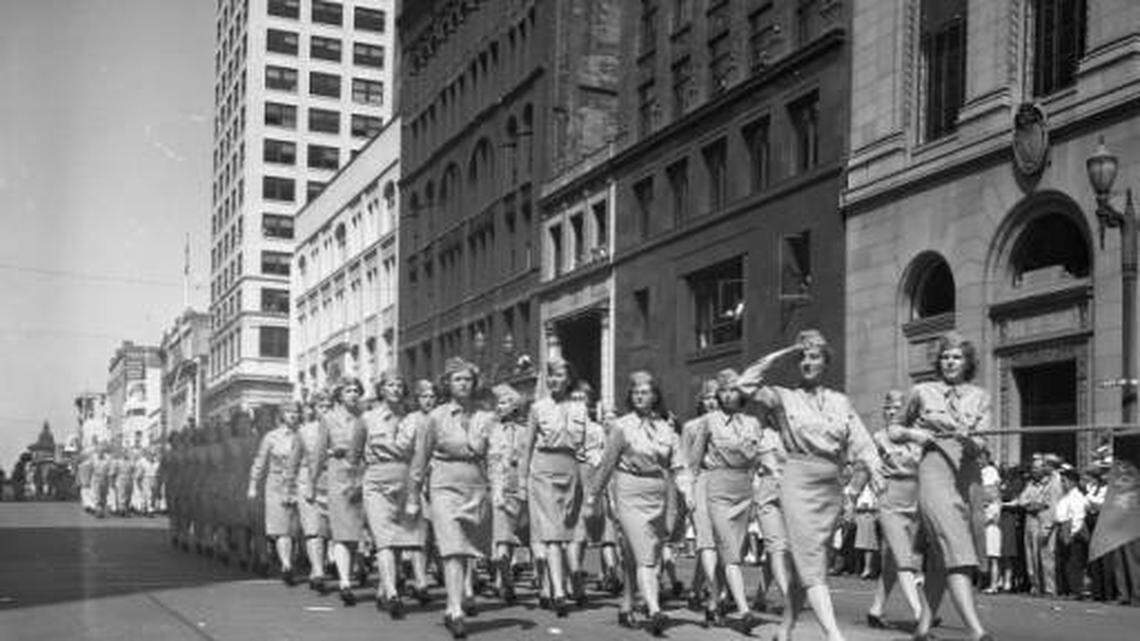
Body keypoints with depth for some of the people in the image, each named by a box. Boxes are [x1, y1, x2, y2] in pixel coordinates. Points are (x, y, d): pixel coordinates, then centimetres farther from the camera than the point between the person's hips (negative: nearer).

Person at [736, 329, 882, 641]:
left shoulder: (840, 401, 14)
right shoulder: (785, 398, 6)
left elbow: (860, 441, 6)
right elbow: (746, 383, -6)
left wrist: (873, 469, -12)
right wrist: (780, 354, -1)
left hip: (832, 484, 4)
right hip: (799, 478, -4)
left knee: (805, 560, 9)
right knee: (812, 560, -14)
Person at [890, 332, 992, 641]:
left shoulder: (978, 396, 11)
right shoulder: (922, 392, 6)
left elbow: (981, 445, 1)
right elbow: (894, 429, 18)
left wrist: (969, 439, -21)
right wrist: (913, 434, -2)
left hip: (968, 474, 4)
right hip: (935, 468, -4)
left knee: (941, 556, 9)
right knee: (956, 549, -19)